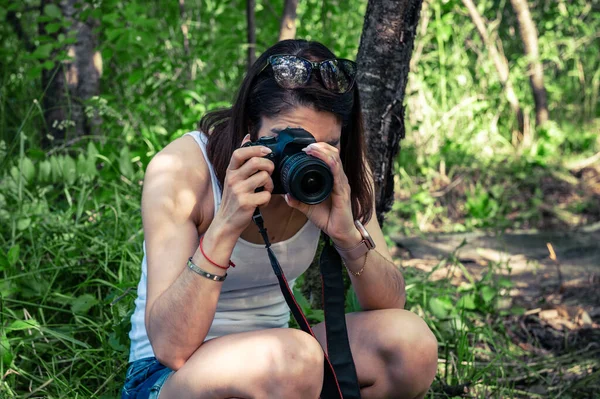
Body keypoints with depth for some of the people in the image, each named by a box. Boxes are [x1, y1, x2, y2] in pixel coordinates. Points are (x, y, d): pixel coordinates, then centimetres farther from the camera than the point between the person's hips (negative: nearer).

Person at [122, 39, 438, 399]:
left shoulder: (336, 174, -8)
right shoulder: (181, 170, -21)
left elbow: (391, 307, -10)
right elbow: (171, 348, -27)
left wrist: (349, 235, -29)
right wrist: (223, 229, -38)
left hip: (272, 359, 5)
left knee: (412, 340, -20)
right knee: (296, 362, -36)